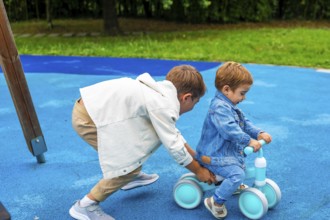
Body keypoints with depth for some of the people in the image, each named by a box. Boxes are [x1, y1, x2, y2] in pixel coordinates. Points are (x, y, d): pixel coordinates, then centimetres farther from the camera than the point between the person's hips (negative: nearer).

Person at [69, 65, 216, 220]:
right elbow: (173, 146, -13)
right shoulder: (163, 107, -19)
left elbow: (172, 132, 21)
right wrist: (198, 170, 1)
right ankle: (84, 206, 4)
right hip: (87, 119, -10)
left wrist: (196, 157, 23)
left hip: (95, 106, 10)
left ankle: (131, 177, 36)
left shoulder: (161, 92, 9)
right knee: (131, 166, -8)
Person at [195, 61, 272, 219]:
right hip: (214, 156, -11)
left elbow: (244, 123, 14)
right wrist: (249, 141, -32)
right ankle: (216, 202, -15)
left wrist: (259, 133, -1)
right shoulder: (219, 107, -24)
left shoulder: (230, 106, 12)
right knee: (237, 174, -27)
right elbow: (229, 129, -35)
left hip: (227, 151, 11)